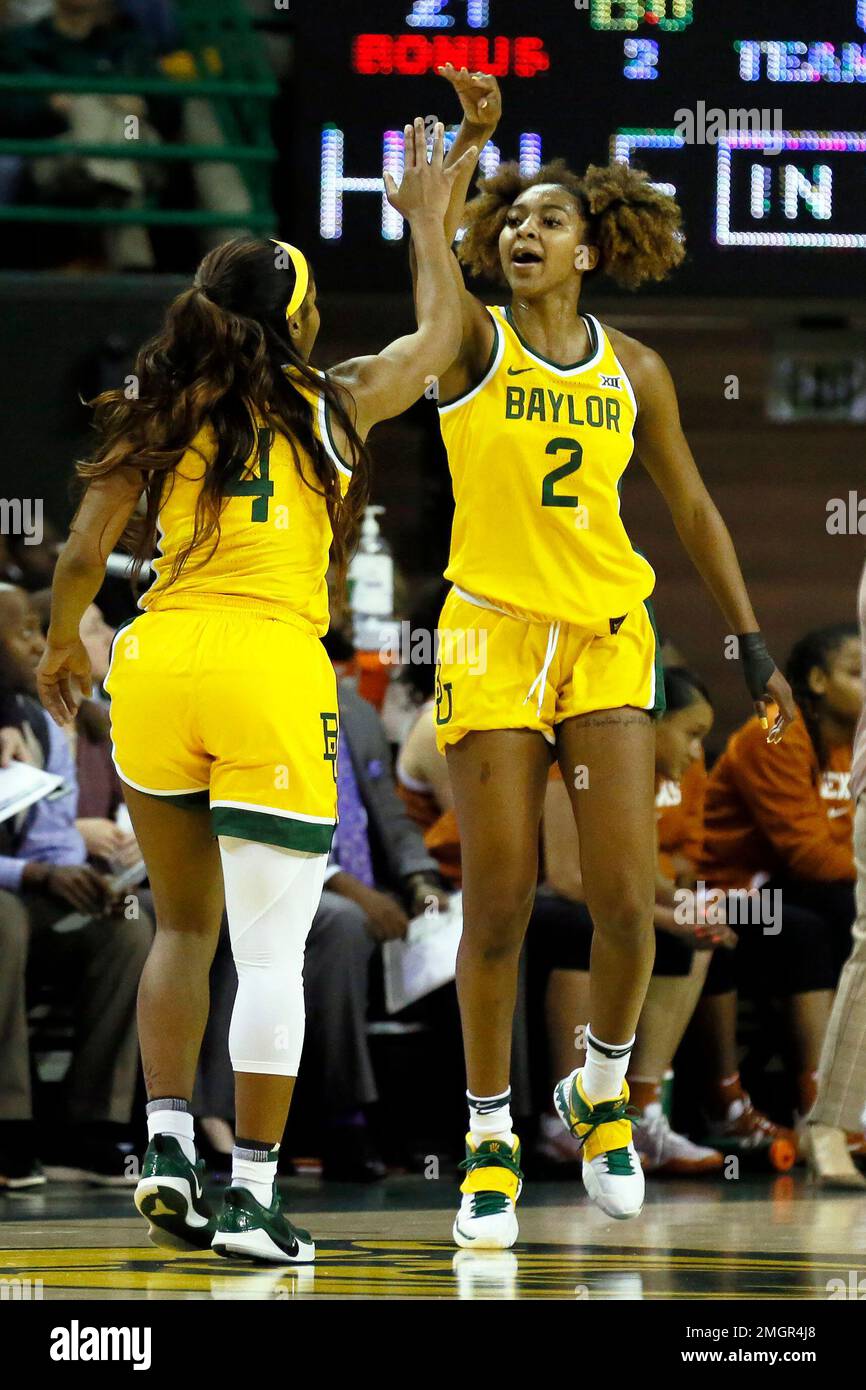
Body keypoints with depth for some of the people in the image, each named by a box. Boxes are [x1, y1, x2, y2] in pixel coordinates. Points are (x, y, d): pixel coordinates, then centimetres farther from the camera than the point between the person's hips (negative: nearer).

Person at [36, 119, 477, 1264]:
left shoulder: (157, 415, 9)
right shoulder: (335, 405, 6)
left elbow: (82, 554, 7)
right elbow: (437, 338, 23)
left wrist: (60, 649, 25)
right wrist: (427, 222, 35)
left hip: (155, 661, 3)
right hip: (272, 668, -3)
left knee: (183, 925, 20)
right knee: (272, 950, 0)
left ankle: (167, 1147, 9)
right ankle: (251, 1198, -3)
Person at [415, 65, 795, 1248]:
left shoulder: (634, 372, 7)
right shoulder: (473, 344, 0)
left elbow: (691, 508, 15)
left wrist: (752, 644, 13)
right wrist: (469, 140, -31)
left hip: (610, 640, 2)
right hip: (491, 634, -2)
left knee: (625, 902, -6)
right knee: (498, 905, -3)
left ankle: (601, 1090, 21)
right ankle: (490, 1139, 11)